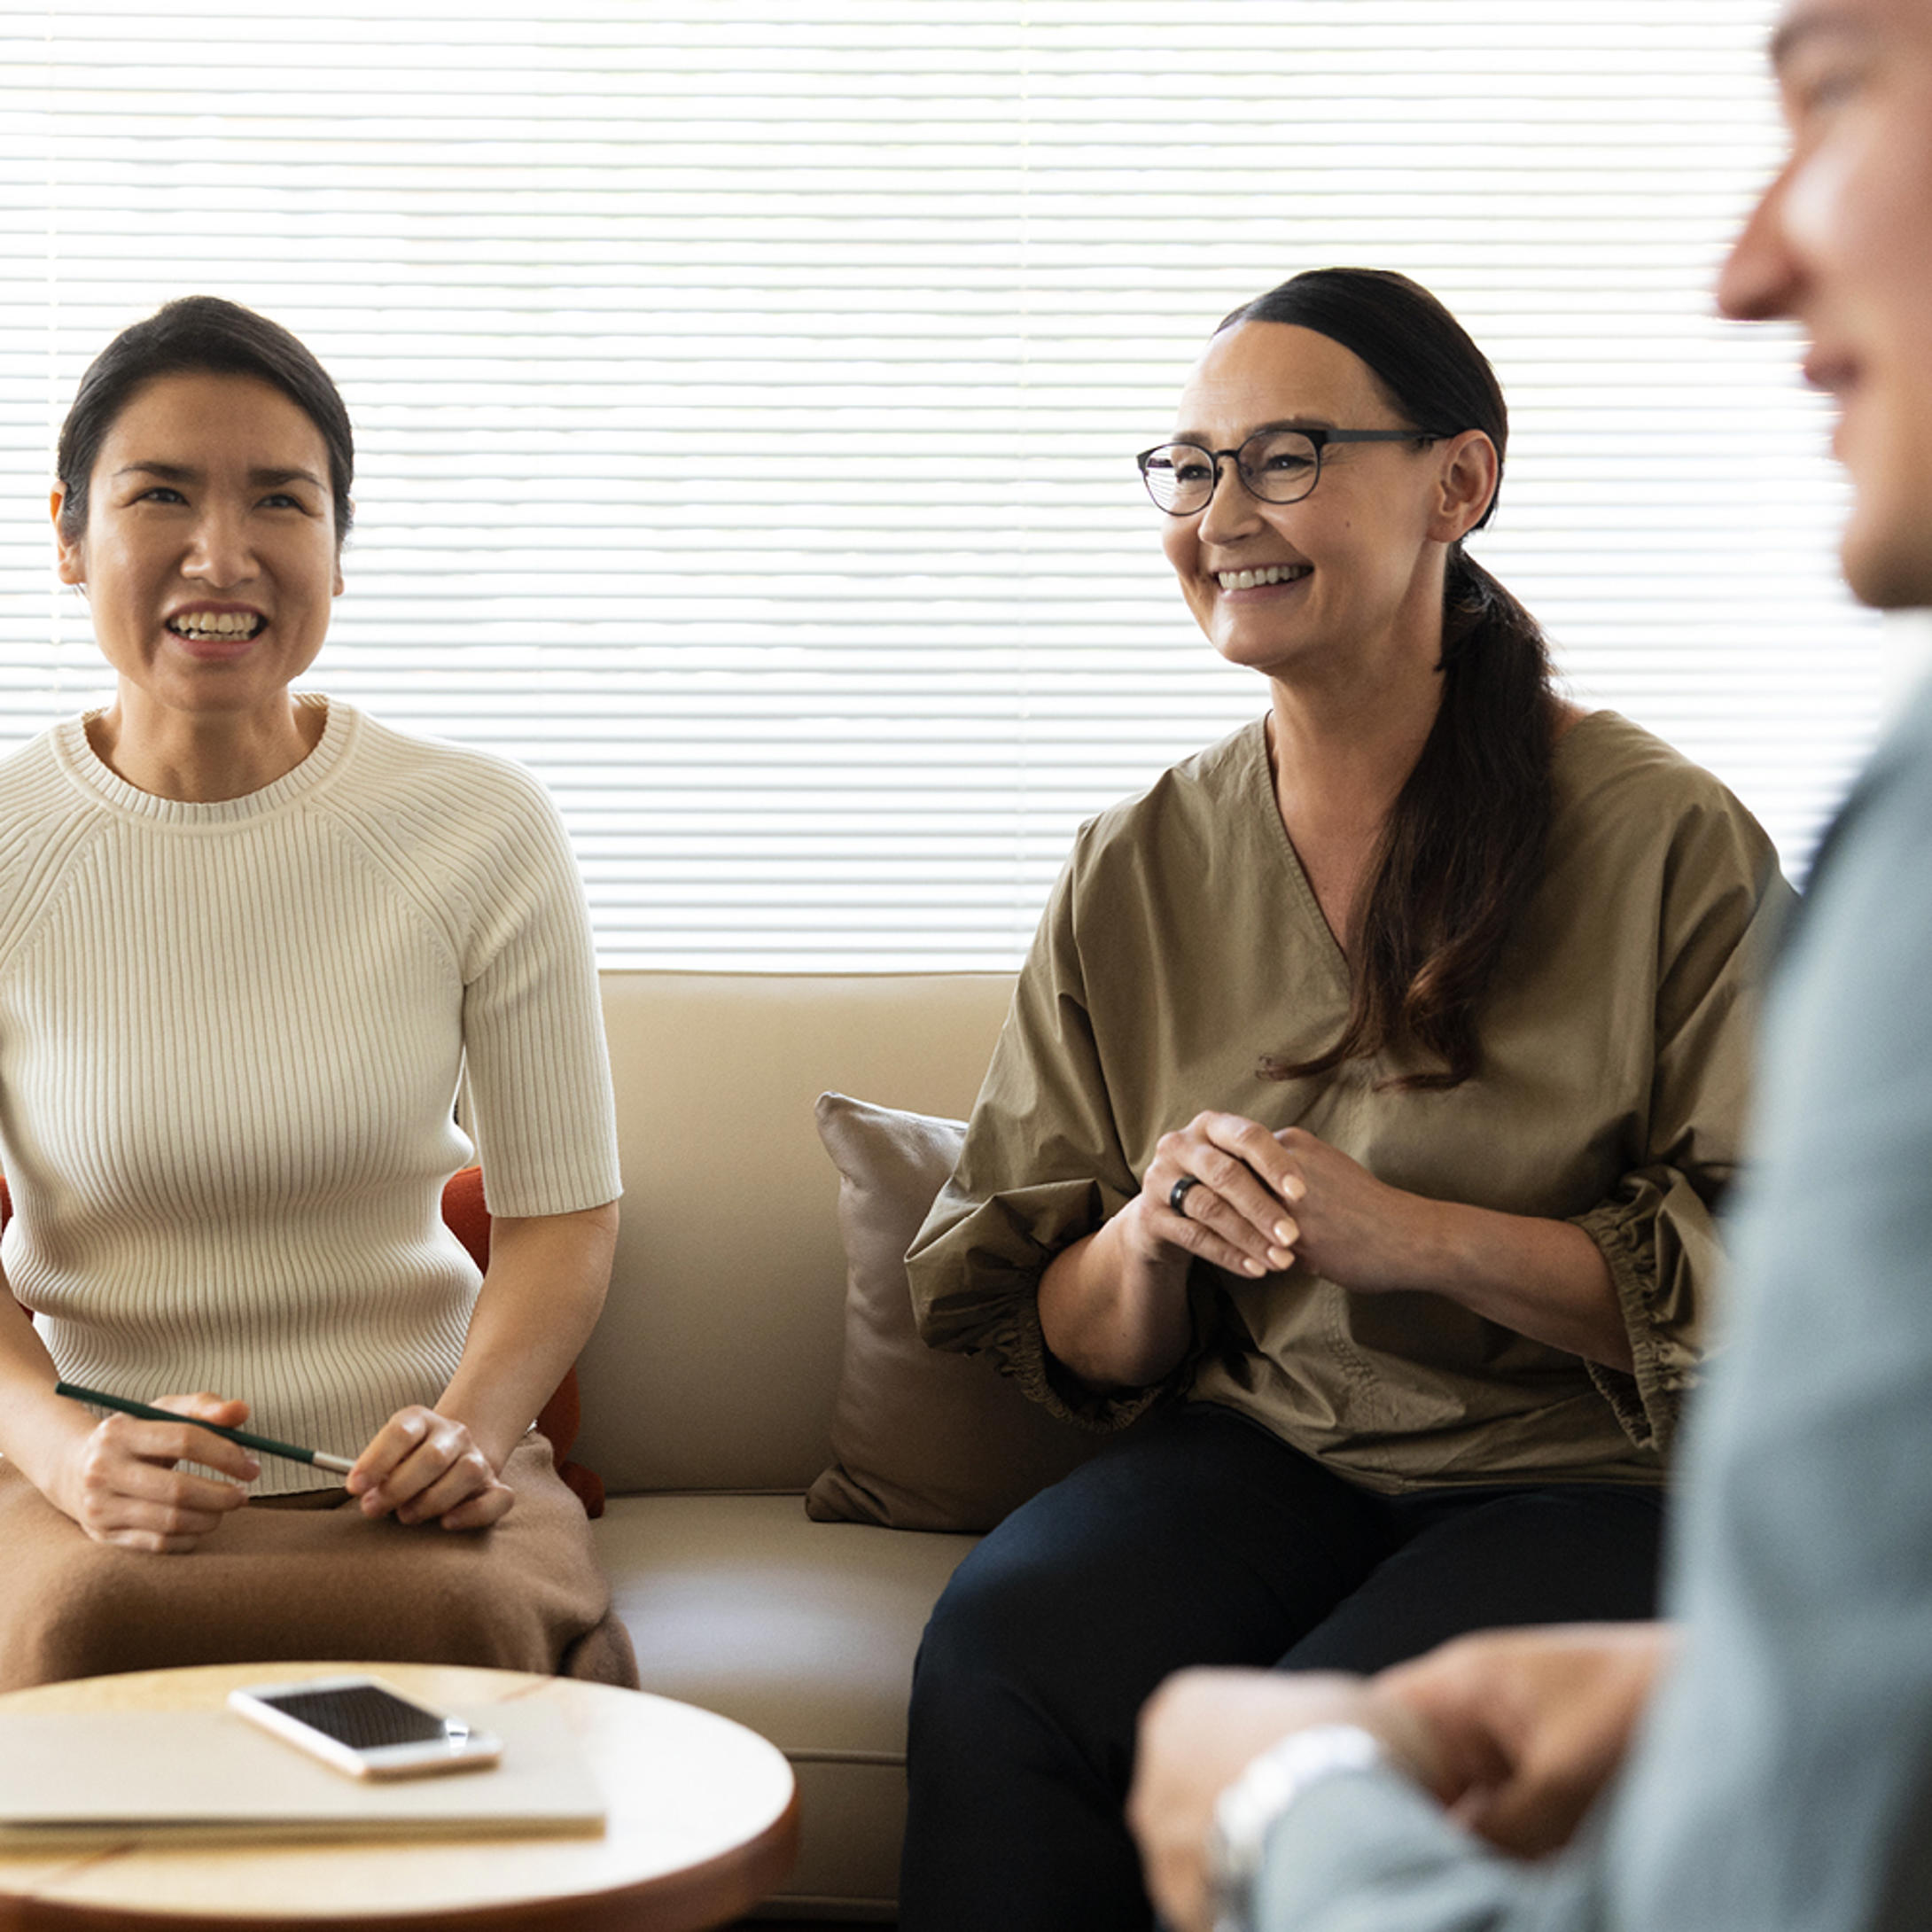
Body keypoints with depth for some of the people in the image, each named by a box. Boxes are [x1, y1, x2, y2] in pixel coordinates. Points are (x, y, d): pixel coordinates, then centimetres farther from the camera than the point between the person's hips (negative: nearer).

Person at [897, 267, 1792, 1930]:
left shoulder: (1668, 844, -5)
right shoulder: (1133, 874, 7)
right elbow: (1076, 1351, 10)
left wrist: (1407, 1232, -20)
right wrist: (1149, 1243, -15)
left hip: (1594, 1483, -3)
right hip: (1258, 1451, 3)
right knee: (997, 1653, -29)